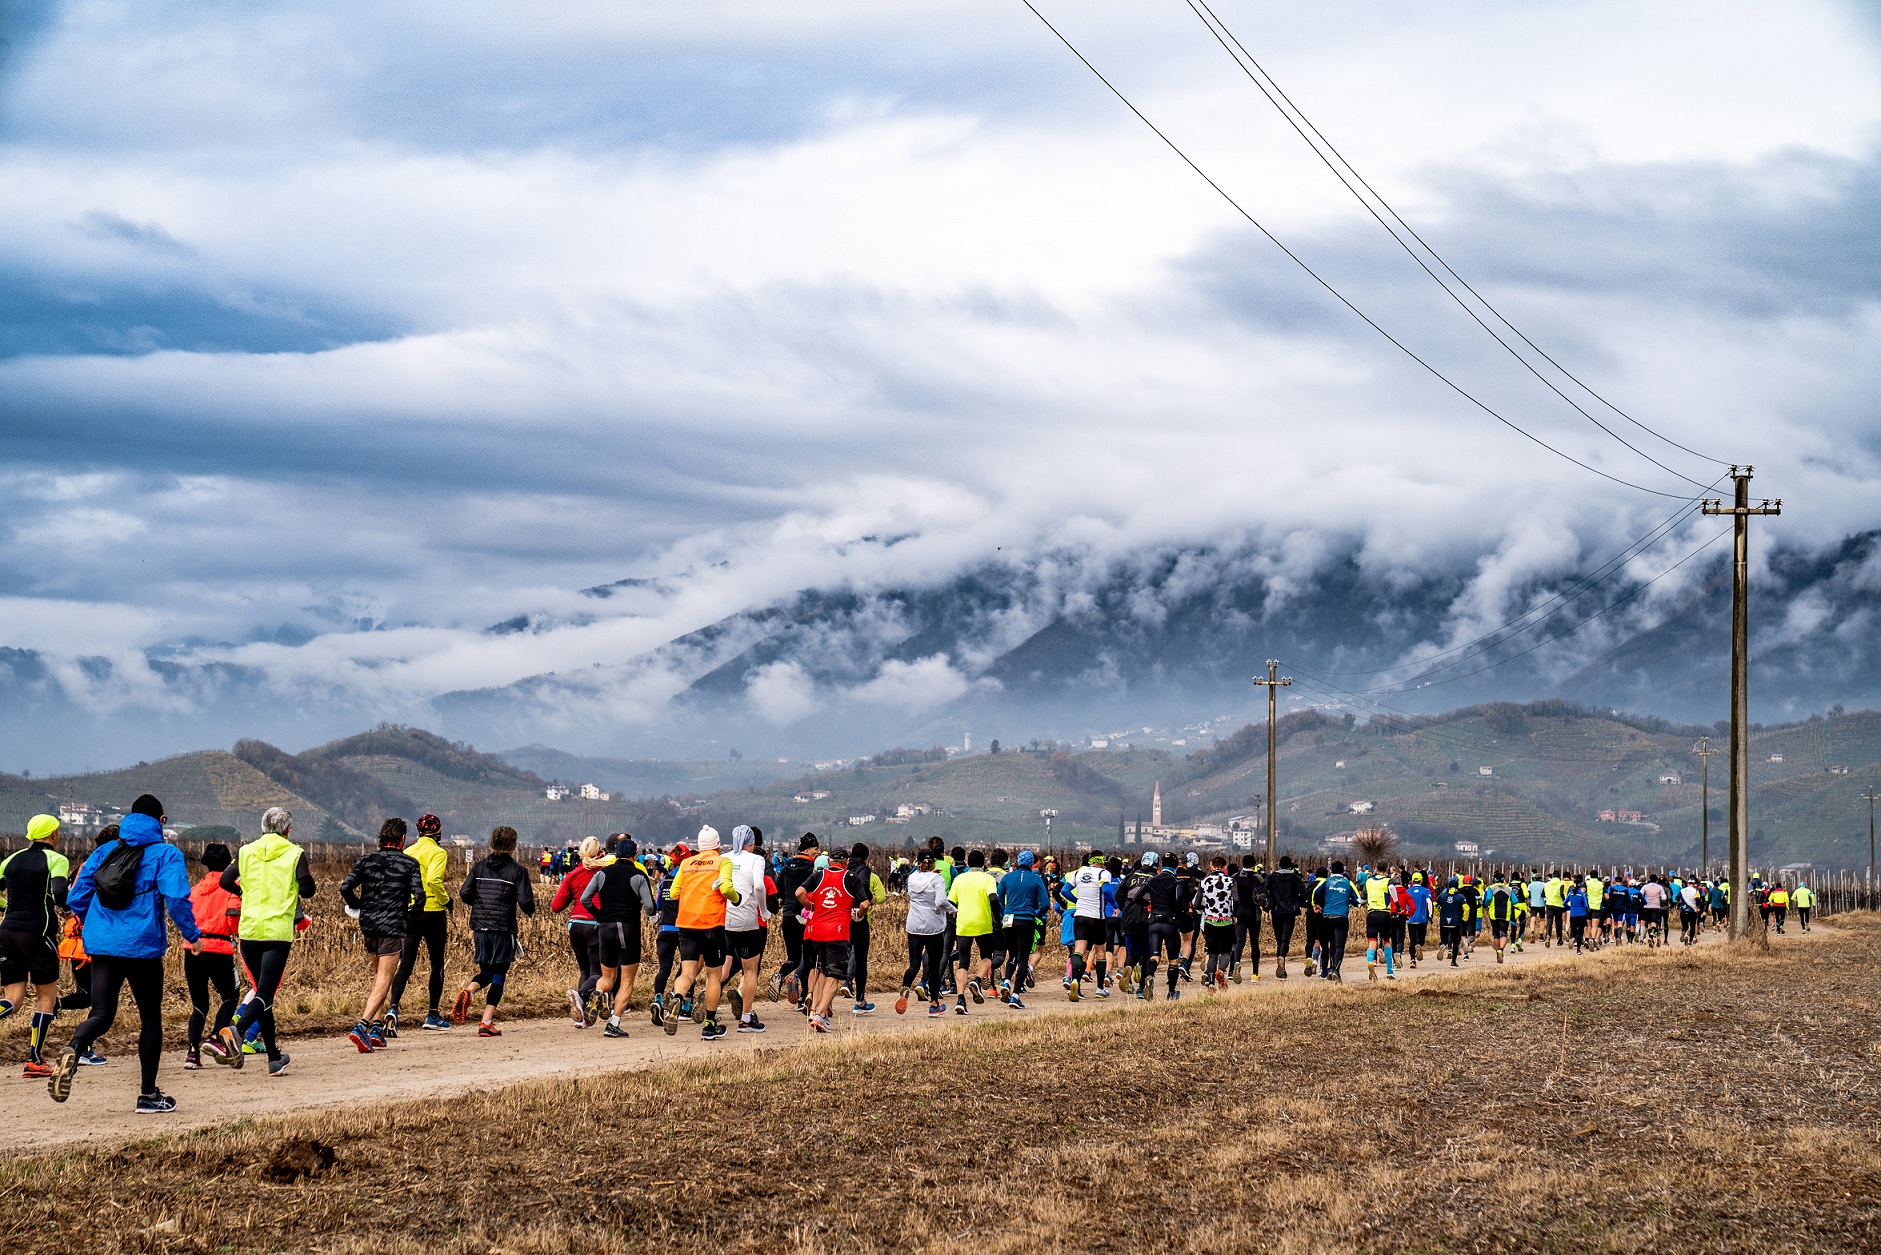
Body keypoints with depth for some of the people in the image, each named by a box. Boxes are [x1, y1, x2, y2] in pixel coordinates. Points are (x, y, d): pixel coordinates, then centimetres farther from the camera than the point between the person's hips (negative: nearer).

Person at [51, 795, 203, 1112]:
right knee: (151, 1018, 11)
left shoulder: (104, 852, 12)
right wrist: (193, 935, -1)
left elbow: (76, 899, 12)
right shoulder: (166, 854, -2)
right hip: (143, 947, -3)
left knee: (101, 1015, 3)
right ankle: (148, 1095, 14)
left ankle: (72, 1051, -31)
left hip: (101, 946, 3)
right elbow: (176, 899, -15)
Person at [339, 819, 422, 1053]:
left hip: (368, 925, 5)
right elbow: (419, 896, -10)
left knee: (379, 975, 21)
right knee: (384, 979, -6)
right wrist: (411, 915, 10)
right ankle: (362, 1025, -23)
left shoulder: (366, 860, 7)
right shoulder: (409, 863, -2)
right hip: (393, 927, -5)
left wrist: (359, 908, 14)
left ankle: (376, 1026, 13)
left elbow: (345, 888, -2)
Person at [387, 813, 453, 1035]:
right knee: (437, 963, 11)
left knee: (405, 964, 1)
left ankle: (393, 1008, -20)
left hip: (408, 913, 4)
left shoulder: (407, 852, 9)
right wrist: (447, 901, -10)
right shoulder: (438, 852, -7)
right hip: (432, 912, -4)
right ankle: (433, 1015, 16)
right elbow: (433, 879, -23)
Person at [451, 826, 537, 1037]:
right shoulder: (517, 870, -4)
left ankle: (469, 990, -15)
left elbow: (464, 894, 1)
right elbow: (525, 902, -10)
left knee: (486, 972, 18)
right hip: (503, 930, -4)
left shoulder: (479, 866, 7)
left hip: (480, 928, 4)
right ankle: (486, 1023, 0)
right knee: (498, 975, 5)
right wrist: (530, 909, 13)